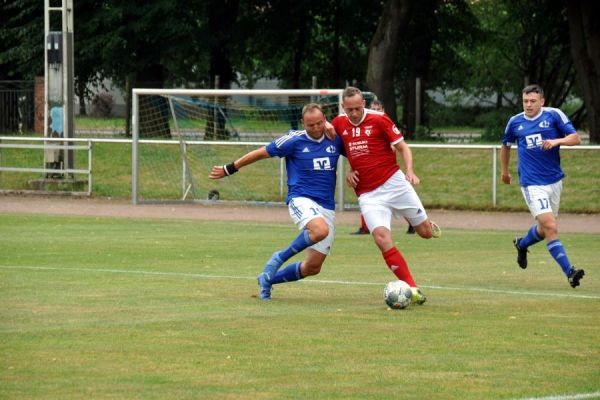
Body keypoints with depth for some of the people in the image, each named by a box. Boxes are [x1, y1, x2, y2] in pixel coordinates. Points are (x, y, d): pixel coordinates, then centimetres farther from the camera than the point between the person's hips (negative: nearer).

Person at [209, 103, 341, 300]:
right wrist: (230, 169, 11)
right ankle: (279, 258, -14)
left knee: (313, 267, 3)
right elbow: (262, 152, 5)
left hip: (327, 208, 5)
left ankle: (268, 279, 27)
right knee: (320, 230, -39)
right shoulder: (294, 140, -4)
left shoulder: (335, 140, 6)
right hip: (301, 200, -5)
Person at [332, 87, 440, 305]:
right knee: (381, 237, -21)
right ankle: (412, 288, -19)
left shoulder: (379, 119, -5)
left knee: (425, 232, 3)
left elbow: (403, 147, -2)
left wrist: (410, 171, -19)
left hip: (393, 183, -1)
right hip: (367, 194, 1)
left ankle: (429, 226, 45)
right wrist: (347, 172, 4)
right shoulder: (339, 123, 4)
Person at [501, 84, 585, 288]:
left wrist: (556, 141, -24)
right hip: (532, 184, -2)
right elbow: (506, 145, 21)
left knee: (545, 229, 17)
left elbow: (576, 138, -6)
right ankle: (569, 272, -18)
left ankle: (522, 244, 49)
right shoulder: (515, 122, 2)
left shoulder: (554, 115, -2)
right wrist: (504, 171, 28)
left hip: (554, 180, 2)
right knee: (551, 227, -17)